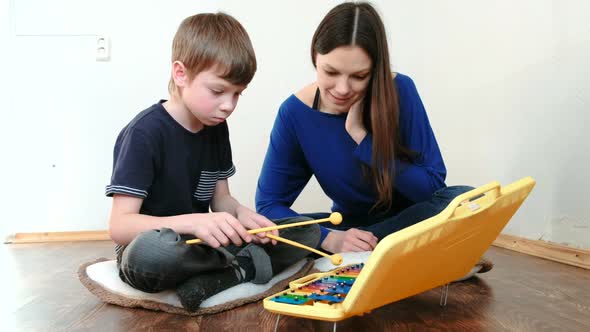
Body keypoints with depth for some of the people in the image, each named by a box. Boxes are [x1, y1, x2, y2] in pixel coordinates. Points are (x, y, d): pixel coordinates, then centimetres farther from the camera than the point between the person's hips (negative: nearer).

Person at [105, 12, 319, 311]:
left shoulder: (216, 128, 3)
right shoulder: (144, 132, -18)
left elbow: (221, 199, 9)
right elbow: (119, 226, -23)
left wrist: (242, 215, -15)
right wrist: (192, 222, -39)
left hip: (201, 245, 6)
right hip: (151, 248, -6)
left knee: (308, 232, -5)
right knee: (148, 252, -44)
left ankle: (210, 280, -20)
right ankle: (244, 264, -16)